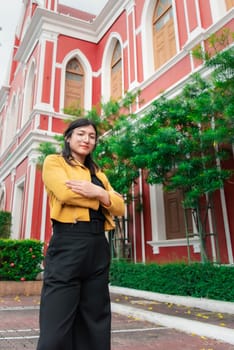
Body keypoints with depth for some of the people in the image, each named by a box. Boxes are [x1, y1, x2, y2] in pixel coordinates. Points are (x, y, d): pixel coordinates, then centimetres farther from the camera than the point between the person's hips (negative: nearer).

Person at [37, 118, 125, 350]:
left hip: (98, 247, 6)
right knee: (57, 326, -4)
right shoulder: (54, 162, 8)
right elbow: (65, 193, -13)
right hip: (67, 244, -5)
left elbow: (120, 207, 10)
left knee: (95, 324, 10)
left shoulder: (98, 173, 22)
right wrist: (102, 198, -1)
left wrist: (98, 193, -9)